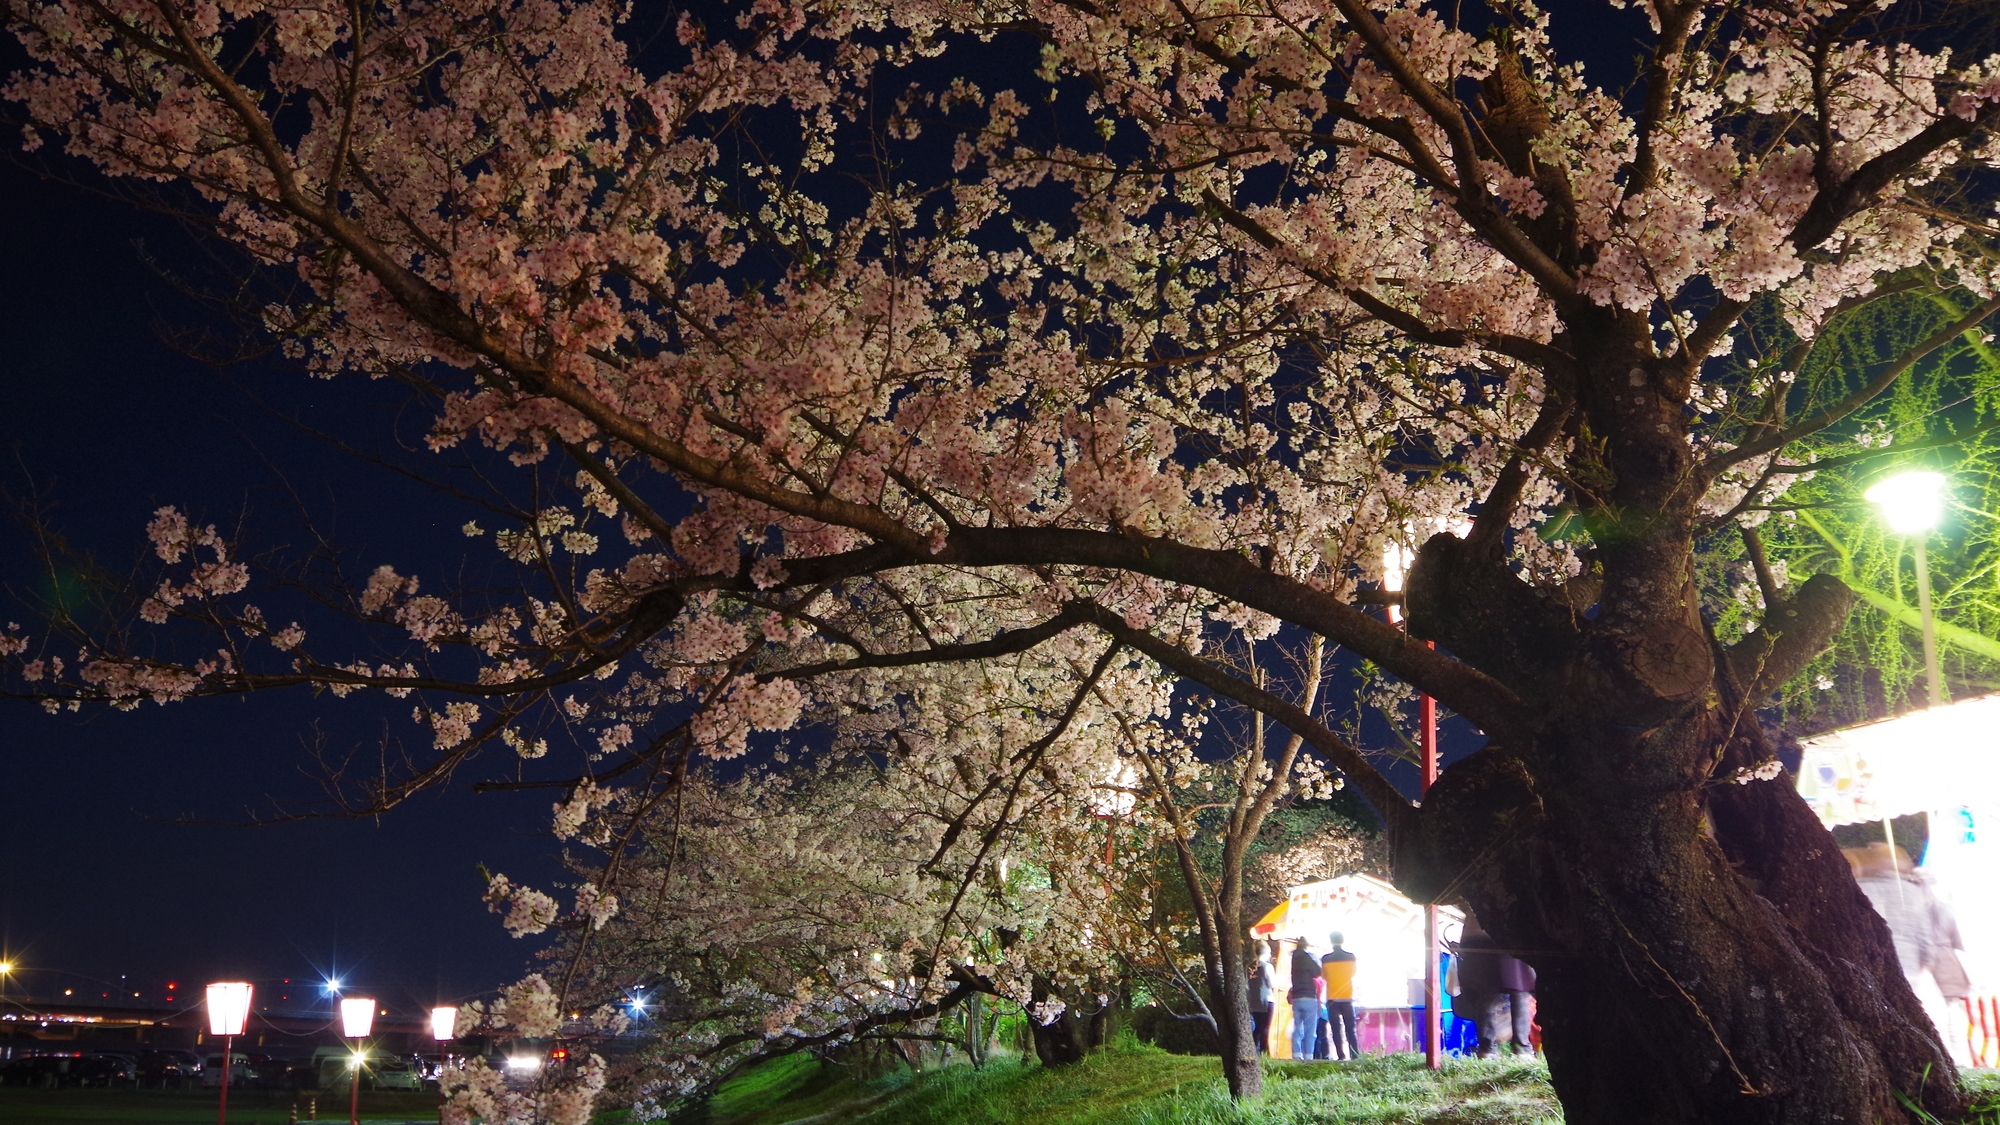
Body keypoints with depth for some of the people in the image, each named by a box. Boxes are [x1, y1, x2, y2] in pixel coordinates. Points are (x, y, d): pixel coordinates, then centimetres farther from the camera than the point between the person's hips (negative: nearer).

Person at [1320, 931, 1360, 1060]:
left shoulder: (1326, 959, -6)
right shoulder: (1351, 957, -2)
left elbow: (1323, 976, 5)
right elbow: (1353, 974, 12)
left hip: (1332, 999, -1)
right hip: (1347, 998, 2)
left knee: (1336, 1029, 0)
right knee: (1351, 1029, 6)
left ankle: (1341, 1056, -8)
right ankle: (1355, 1056, -2)